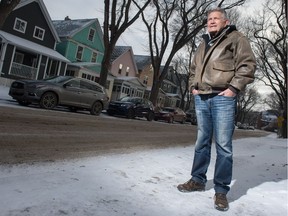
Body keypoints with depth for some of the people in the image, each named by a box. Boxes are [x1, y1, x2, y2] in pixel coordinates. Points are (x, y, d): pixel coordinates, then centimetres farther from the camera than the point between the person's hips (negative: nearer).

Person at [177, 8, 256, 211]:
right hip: (201, 98, 6)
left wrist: (234, 88, -13)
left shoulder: (236, 38, 3)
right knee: (202, 142, 12)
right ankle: (198, 180, 23)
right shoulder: (203, 44, 22)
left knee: (223, 145, -4)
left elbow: (248, 64, -6)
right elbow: (194, 68, 28)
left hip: (223, 98, -6)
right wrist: (193, 86, 13)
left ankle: (221, 190, 6)